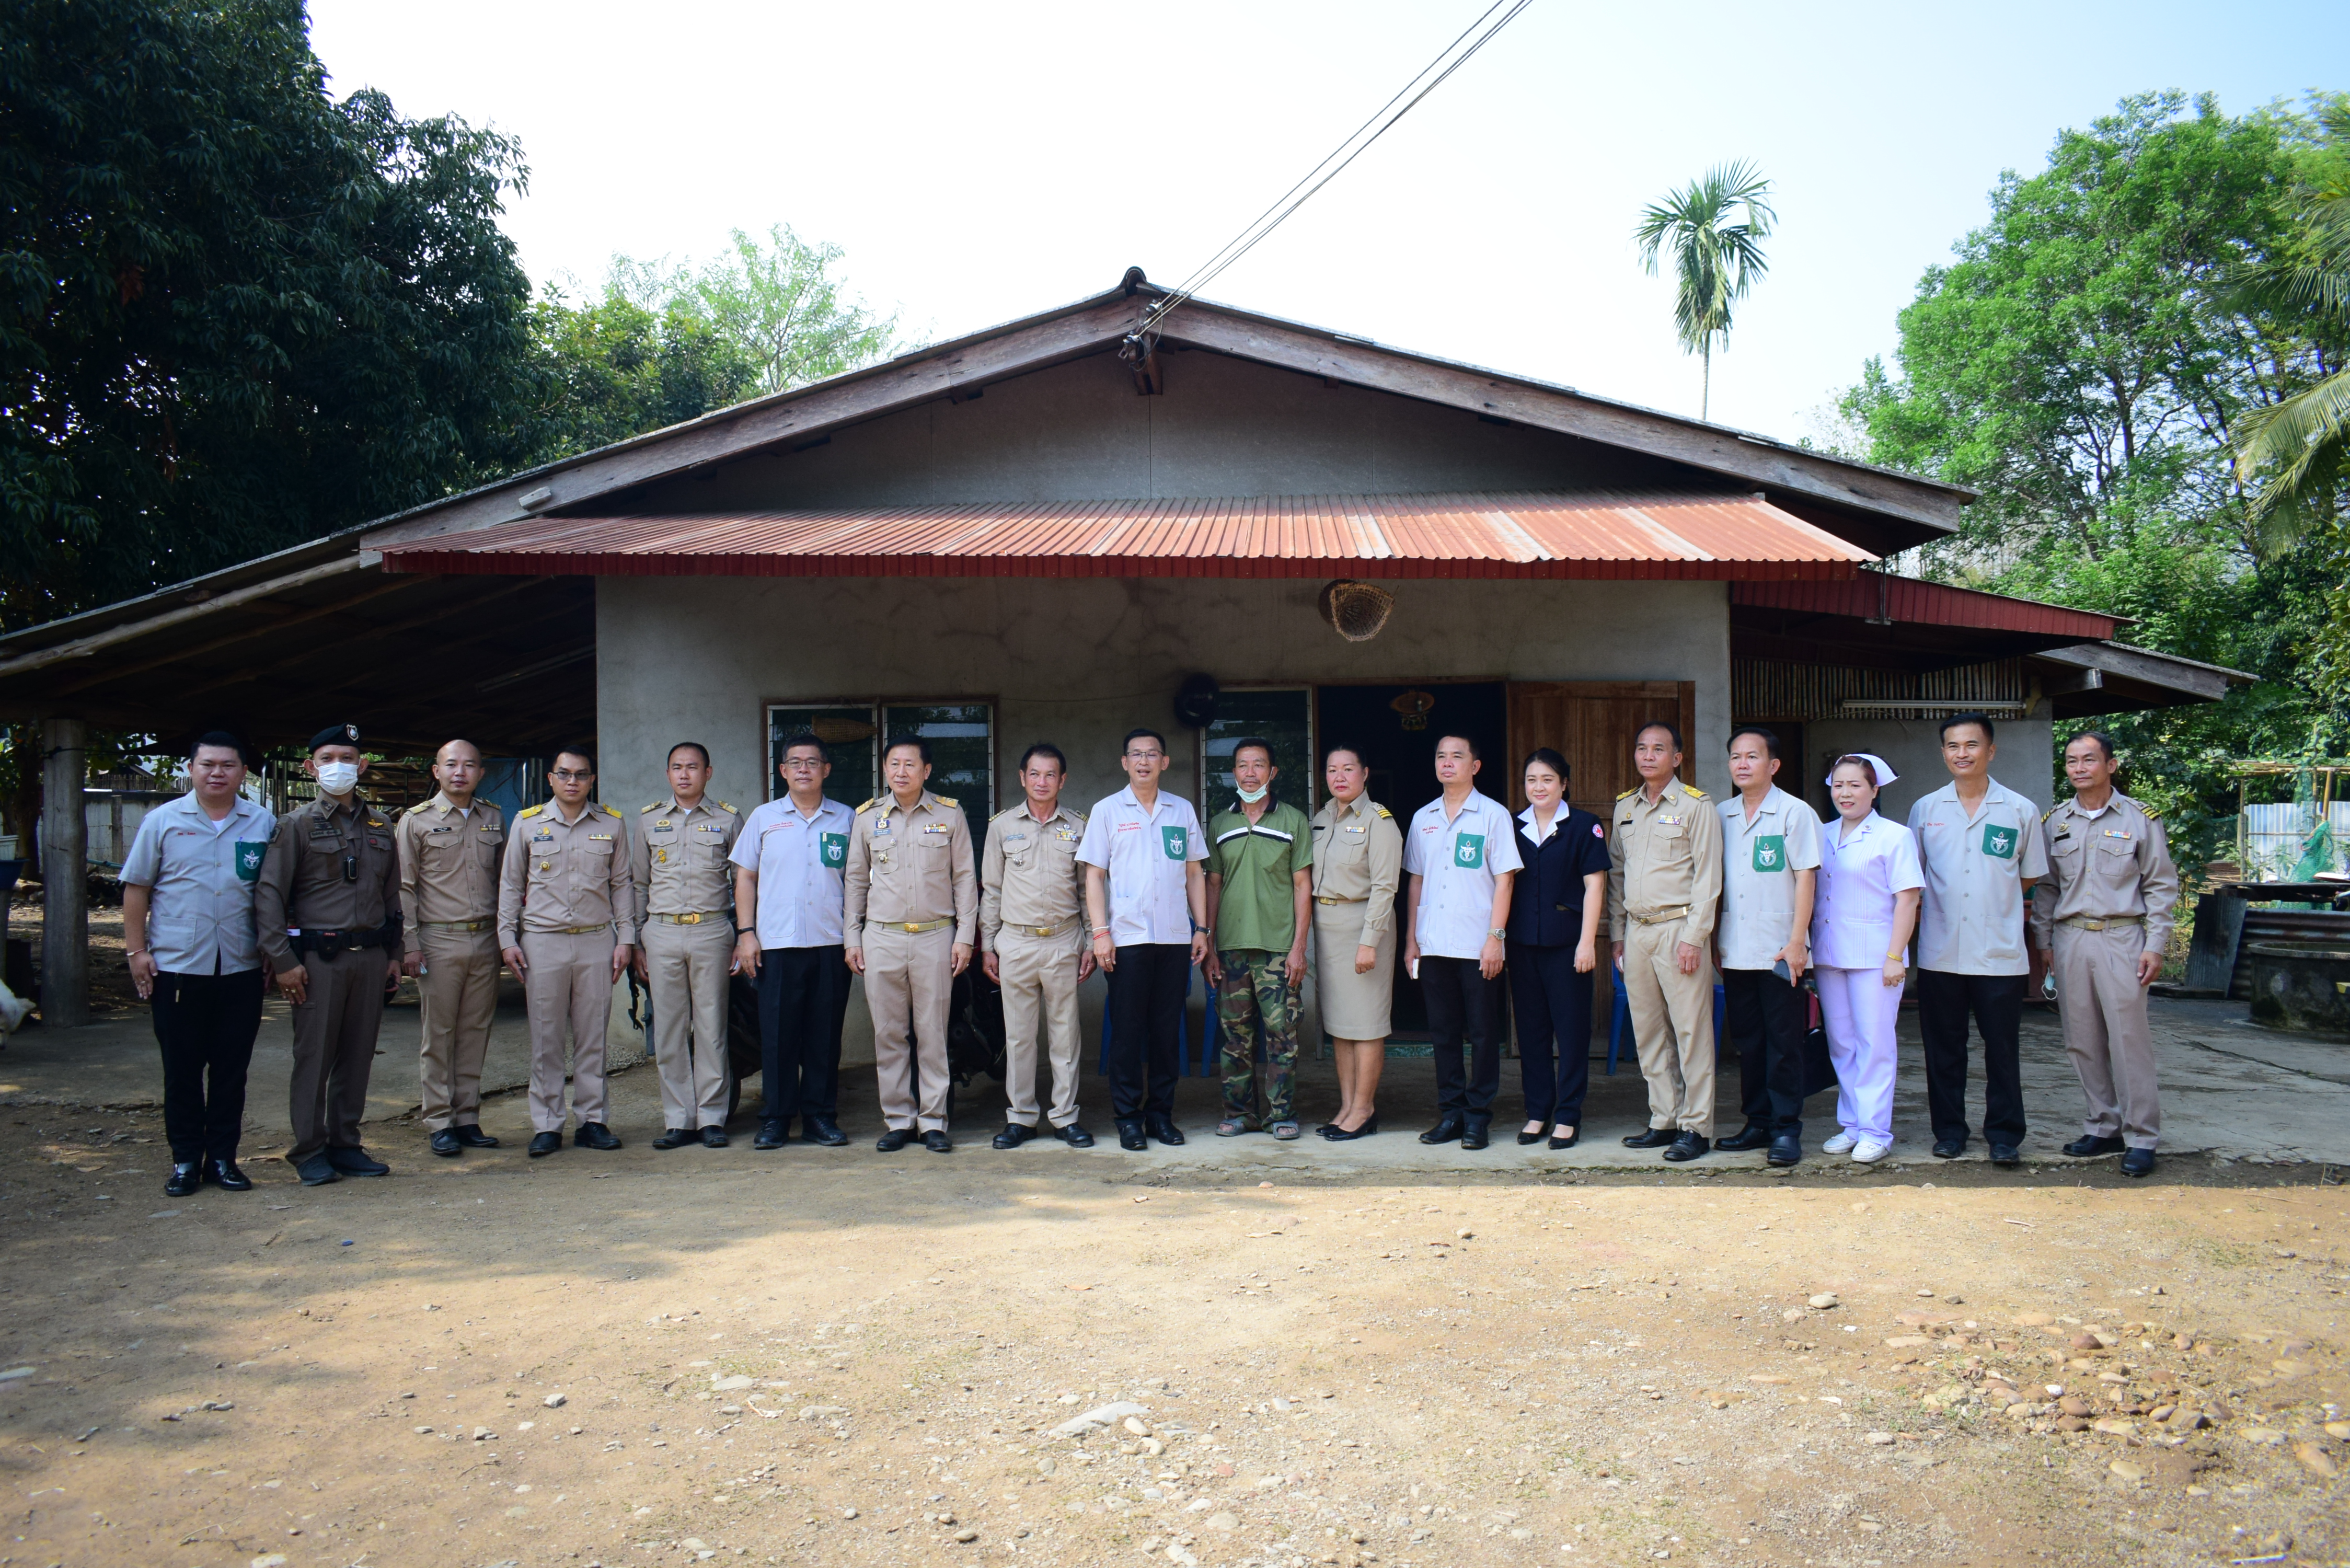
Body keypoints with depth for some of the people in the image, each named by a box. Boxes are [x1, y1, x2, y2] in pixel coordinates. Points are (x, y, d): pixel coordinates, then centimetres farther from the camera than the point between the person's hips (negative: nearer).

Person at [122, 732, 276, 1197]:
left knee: (231, 1070, 6)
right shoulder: (162, 821, 3)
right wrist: (136, 950, -2)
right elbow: (136, 889, 4)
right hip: (176, 966, -1)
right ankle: (185, 1160, 15)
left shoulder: (263, 824, 6)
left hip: (241, 968, 1)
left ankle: (222, 1158, 16)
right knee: (182, 1070, 5)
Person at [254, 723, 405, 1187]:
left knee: (358, 1055, 8)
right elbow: (269, 895, -5)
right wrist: (282, 960, -11)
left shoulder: (380, 826, 14)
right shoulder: (297, 825, -1)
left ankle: (346, 1145, 18)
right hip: (319, 957, -4)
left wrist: (393, 954, 15)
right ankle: (310, 1152, 9)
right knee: (314, 1056, 0)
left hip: (370, 954, 4)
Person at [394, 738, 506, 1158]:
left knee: (476, 1031, 7)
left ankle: (468, 1119, 14)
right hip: (439, 940, -3)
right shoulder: (416, 821, 1)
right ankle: (440, 1124, 8)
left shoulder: (494, 818, 12)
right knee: (439, 1034, 1)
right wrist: (409, 946, -7)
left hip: (485, 939, 3)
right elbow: (403, 888, -1)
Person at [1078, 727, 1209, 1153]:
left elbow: (1195, 874, 15)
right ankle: (1128, 1117, 9)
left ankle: (1161, 1113, 16)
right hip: (1127, 938, -2)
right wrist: (1100, 933, -6)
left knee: (1167, 1029, 7)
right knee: (1127, 1030, 1)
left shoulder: (1183, 810, 11)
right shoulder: (1107, 811, 4)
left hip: (1175, 937, 2)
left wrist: (1201, 928, 8)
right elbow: (1094, 875, 2)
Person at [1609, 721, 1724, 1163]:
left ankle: (1697, 1127, 2)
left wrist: (1694, 937, -14)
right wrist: (1617, 934, 14)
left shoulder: (1696, 806, -4)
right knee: (1648, 1032, 9)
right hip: (1637, 931, 6)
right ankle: (1664, 1121, 17)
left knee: (1691, 1031, -4)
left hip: (1678, 928, -6)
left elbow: (1707, 877, -8)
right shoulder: (1625, 807, 14)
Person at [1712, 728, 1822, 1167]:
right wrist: (1714, 938, 10)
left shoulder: (1794, 813, -4)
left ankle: (1786, 1129, 5)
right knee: (1747, 1041, 10)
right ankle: (1758, 1122, 19)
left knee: (1783, 1043, -1)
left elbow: (1806, 879, -6)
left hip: (1778, 950, -5)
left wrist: (1797, 941, -12)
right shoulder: (1721, 815, 10)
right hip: (1735, 950, 5)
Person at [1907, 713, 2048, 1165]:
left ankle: (2005, 1135, 14)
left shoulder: (2020, 811, 3)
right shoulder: (1925, 810, 7)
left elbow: (2030, 877, 12)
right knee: (1943, 1047, 7)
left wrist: (1995, 903, 6)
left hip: (2000, 953, -1)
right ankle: (1949, 1131, 19)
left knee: (2002, 1047, 3)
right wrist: (1933, 911, 3)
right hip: (1940, 953, 2)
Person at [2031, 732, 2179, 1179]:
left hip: (2122, 938, -3)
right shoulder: (2053, 823, 10)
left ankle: (2141, 1137, 2)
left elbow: (2161, 886, 2)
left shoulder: (2139, 819, 1)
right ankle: (2104, 1127, 17)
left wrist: (2155, 946, -4)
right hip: (2070, 940, 4)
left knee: (2129, 1038, -5)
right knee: (2082, 1041, 6)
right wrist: (2043, 941, 8)